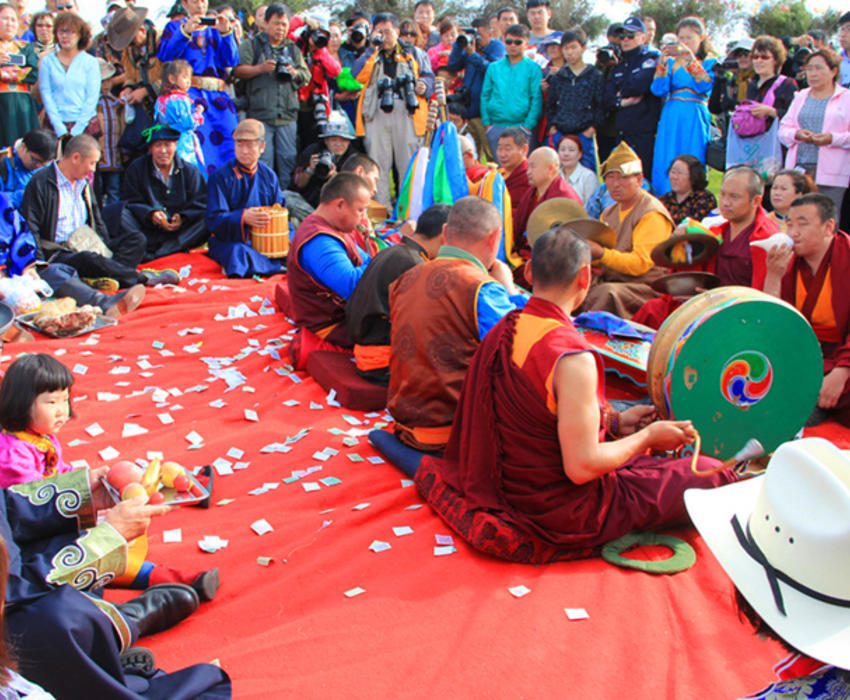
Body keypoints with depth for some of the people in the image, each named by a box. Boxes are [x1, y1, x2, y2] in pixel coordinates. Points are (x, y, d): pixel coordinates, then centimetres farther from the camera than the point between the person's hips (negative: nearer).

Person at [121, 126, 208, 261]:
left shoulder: (190, 171, 9)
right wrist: (150, 214, -21)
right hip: (146, 232, -1)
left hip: (179, 233, 1)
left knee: (206, 220, -28)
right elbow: (131, 202, 0)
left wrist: (182, 219, -20)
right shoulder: (136, 168, 9)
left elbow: (200, 204, 0)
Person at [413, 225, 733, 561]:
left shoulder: (502, 330, -1)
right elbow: (582, 467, -26)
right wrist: (648, 436, -10)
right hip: (560, 515, -9)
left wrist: (612, 423, 12)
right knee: (712, 474, 0)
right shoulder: (572, 357, -27)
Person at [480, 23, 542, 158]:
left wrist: (528, 126, -11)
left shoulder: (533, 68, 4)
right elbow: (485, 96, 11)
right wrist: (486, 123, 0)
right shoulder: (494, 67, 13)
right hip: (496, 128, 3)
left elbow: (537, 100, -2)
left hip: (521, 126, -3)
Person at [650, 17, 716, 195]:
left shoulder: (709, 61, 6)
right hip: (670, 119, 3)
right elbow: (659, 90, 0)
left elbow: (705, 86, -13)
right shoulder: (672, 61, 13)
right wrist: (663, 61, -11)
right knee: (664, 167, -2)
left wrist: (690, 57, -19)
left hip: (695, 120, -3)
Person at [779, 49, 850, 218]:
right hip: (799, 167, 4)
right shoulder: (800, 96, 19)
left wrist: (833, 139, -17)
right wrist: (797, 134, -7)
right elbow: (783, 129, 14)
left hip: (831, 173, -3)